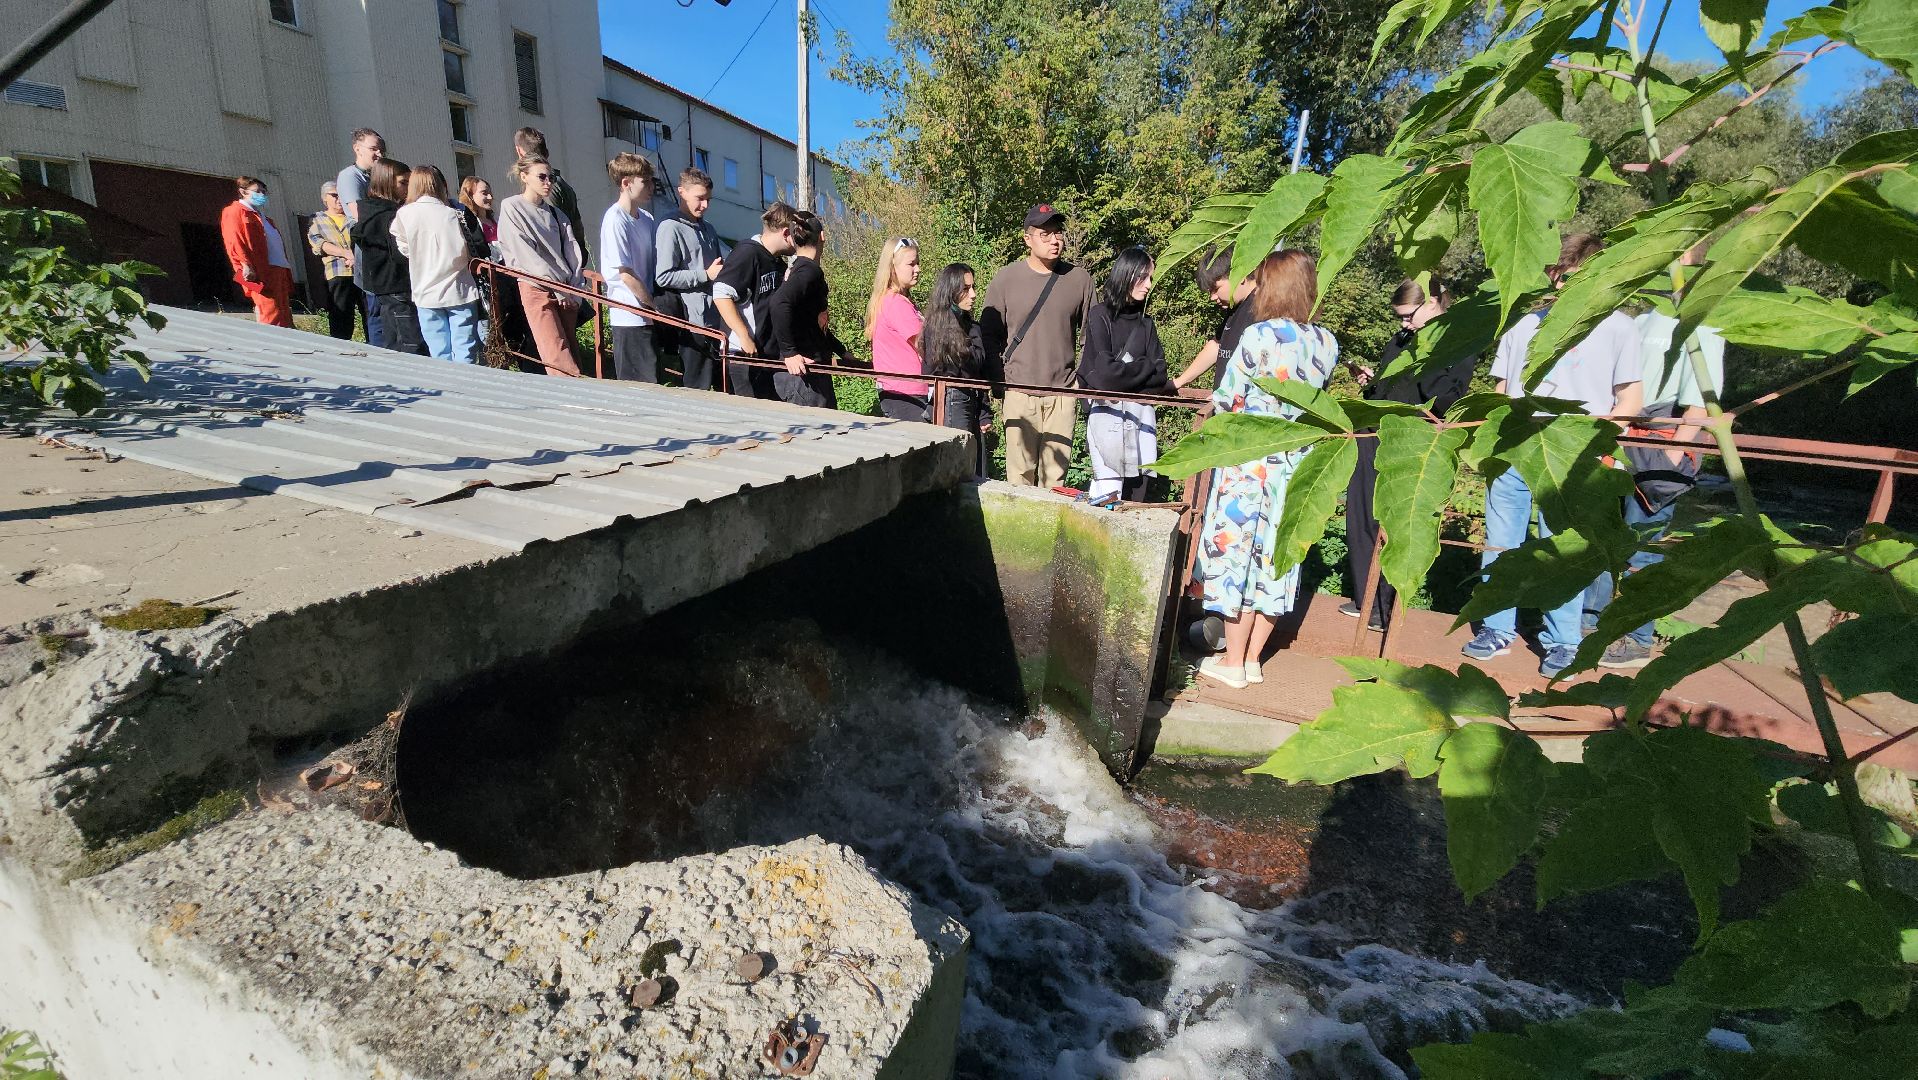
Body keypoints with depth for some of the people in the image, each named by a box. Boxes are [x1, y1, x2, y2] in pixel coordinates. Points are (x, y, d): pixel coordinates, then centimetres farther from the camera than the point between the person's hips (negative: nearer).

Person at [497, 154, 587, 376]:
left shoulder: (554, 212, 18)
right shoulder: (511, 207, 1)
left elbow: (572, 251, 10)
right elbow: (527, 254, -7)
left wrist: (574, 289, -4)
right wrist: (559, 288, -11)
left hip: (567, 293, 5)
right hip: (536, 288, -5)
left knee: (570, 352, 3)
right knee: (558, 359, -14)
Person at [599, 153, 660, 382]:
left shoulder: (647, 218, 12)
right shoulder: (615, 220, -12)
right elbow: (626, 275, -15)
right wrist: (655, 307, -7)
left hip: (648, 317, 8)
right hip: (630, 319, -8)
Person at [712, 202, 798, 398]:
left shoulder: (778, 262, 16)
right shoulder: (747, 253, -11)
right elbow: (721, 294, -20)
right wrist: (744, 336, -23)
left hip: (770, 352, 9)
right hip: (745, 353, -9)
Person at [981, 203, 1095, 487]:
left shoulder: (1079, 279, 5)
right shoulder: (1005, 279, 1)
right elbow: (989, 335, 7)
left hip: (1063, 392, 2)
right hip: (1019, 392, -1)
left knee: (1055, 474, 5)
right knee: (1020, 472, 0)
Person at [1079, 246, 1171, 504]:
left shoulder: (1146, 323, 14)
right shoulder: (1100, 315, -1)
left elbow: (1159, 376, 6)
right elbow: (1104, 373, -11)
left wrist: (1122, 374, -9)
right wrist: (1145, 368, 0)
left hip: (1141, 413, 5)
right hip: (1107, 410, -5)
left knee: (1135, 497, 3)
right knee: (1108, 495, -10)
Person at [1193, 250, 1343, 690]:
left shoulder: (1259, 336, -15)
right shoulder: (1326, 343, 3)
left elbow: (1226, 401, -9)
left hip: (1250, 463, -5)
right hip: (1297, 467, 6)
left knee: (1237, 552, 5)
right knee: (1275, 556, 12)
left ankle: (1232, 662, 14)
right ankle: (1252, 658, 23)